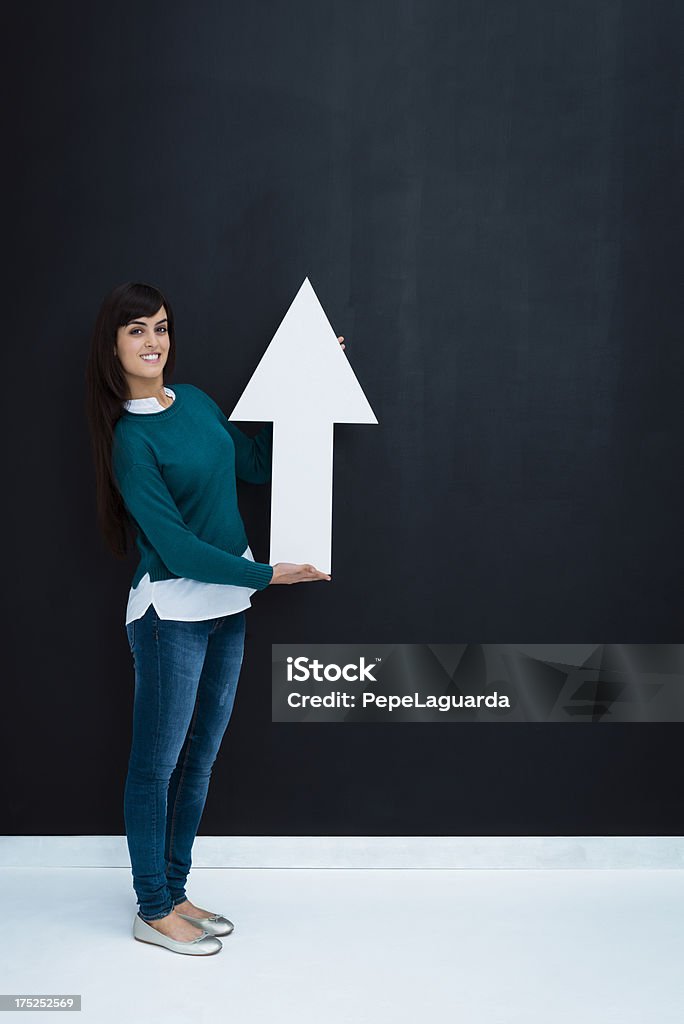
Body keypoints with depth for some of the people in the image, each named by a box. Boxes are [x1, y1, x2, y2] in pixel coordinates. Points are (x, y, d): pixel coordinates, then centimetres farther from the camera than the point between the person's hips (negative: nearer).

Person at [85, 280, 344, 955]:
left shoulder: (194, 399, 7)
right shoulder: (129, 438, -15)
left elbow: (255, 463, 19)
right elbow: (175, 545, -18)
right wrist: (267, 575, -17)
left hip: (226, 607, 8)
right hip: (172, 613, -7)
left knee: (199, 758, 16)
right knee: (157, 764, 6)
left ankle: (174, 894, 31)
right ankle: (153, 912, 22)